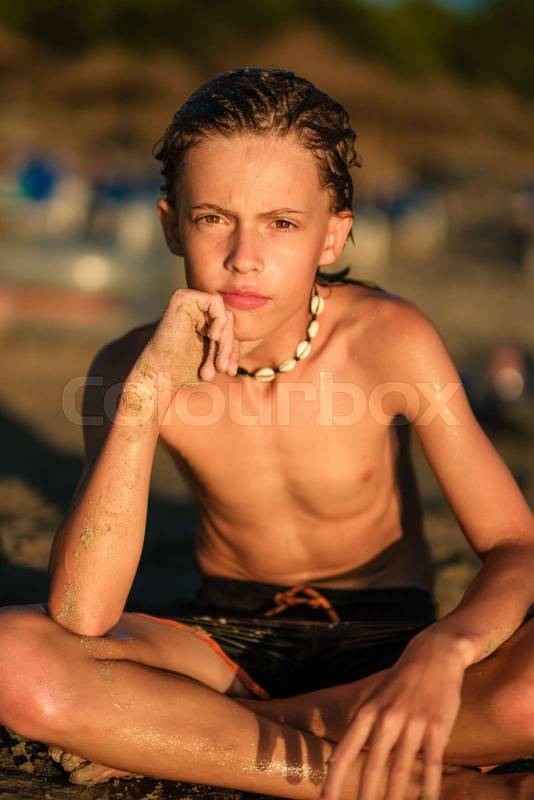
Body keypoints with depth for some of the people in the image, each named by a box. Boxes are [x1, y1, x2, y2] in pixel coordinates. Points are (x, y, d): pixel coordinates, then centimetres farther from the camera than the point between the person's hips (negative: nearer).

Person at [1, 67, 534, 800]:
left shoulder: (388, 340, -18)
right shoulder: (134, 367, -14)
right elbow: (79, 621, -25)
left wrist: (444, 648, -40)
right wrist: (146, 394, -33)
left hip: (383, 640, -1)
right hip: (227, 640, 1)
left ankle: (165, 737, -20)